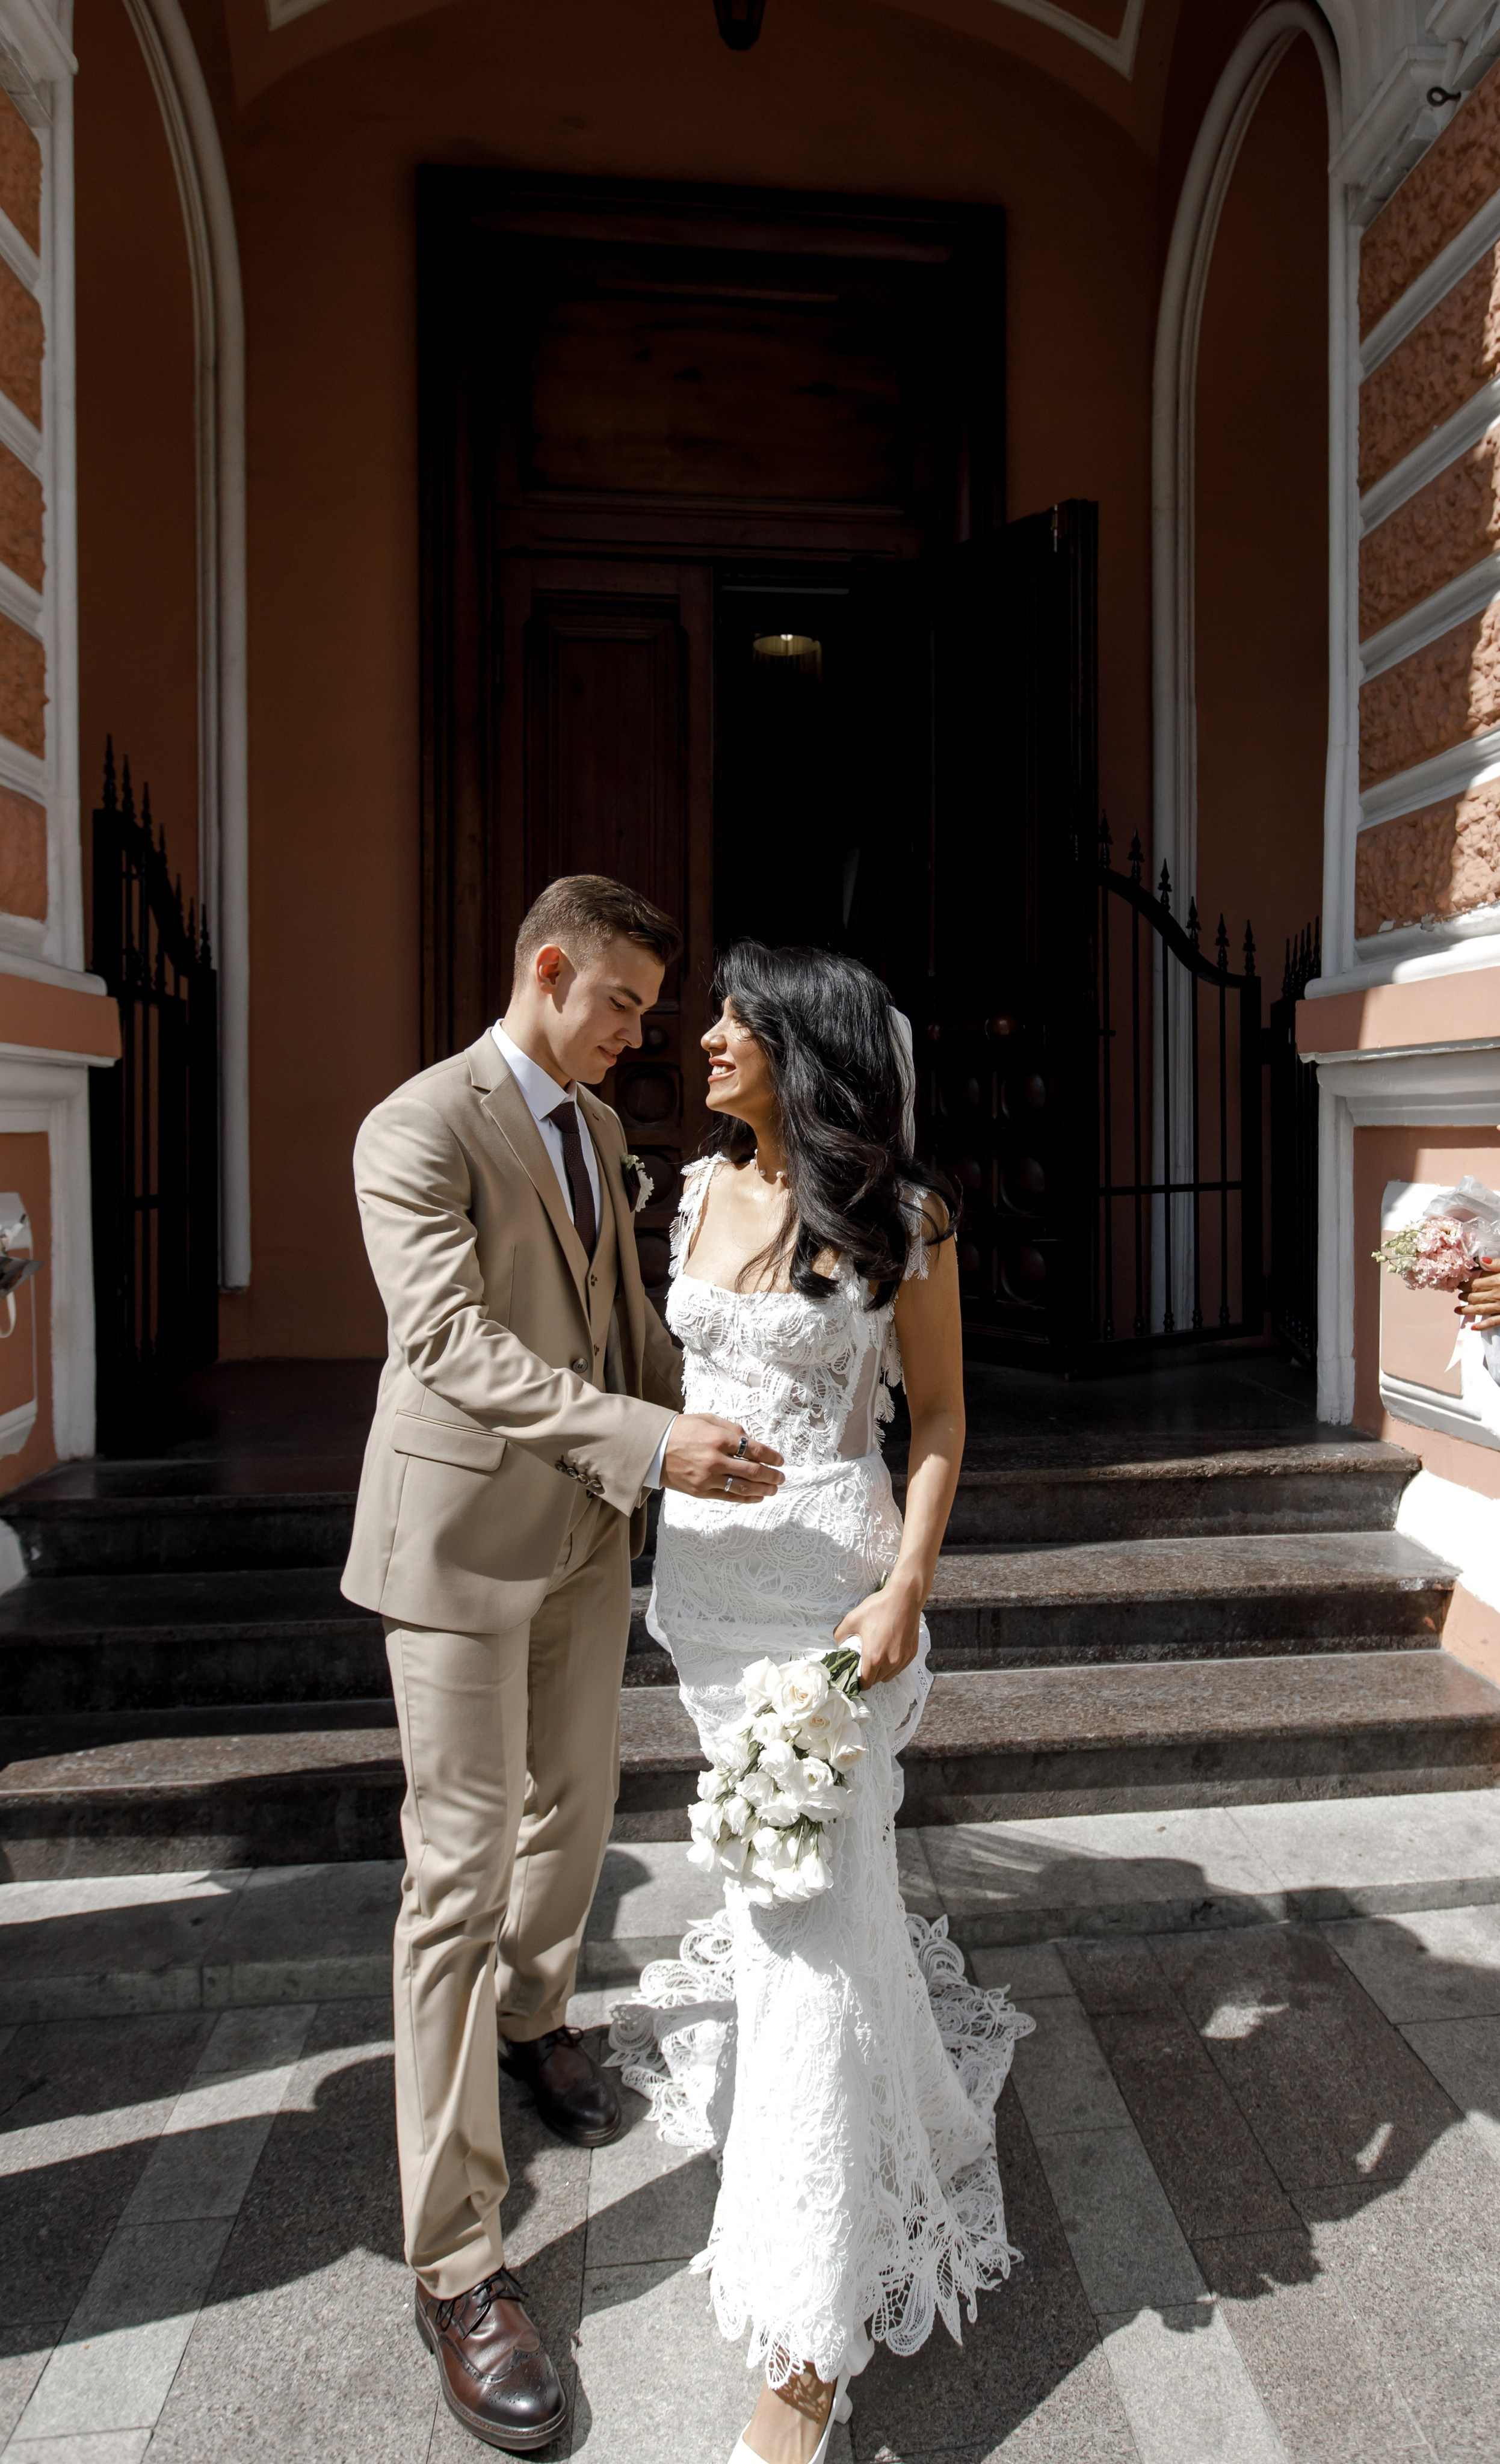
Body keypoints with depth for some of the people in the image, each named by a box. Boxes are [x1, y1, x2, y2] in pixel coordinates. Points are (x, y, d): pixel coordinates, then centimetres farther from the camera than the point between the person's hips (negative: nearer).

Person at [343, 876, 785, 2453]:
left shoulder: (595, 1128, 10)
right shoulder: (417, 1130, -15)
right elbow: (448, 1340, -27)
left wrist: (720, 1414, 7)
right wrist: (648, 1443, -36)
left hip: (588, 1525, 8)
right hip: (464, 1535, -7)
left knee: (575, 1803, 21)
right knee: (460, 1869, -2)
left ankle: (531, 2014, 50)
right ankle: (456, 2262, 10)